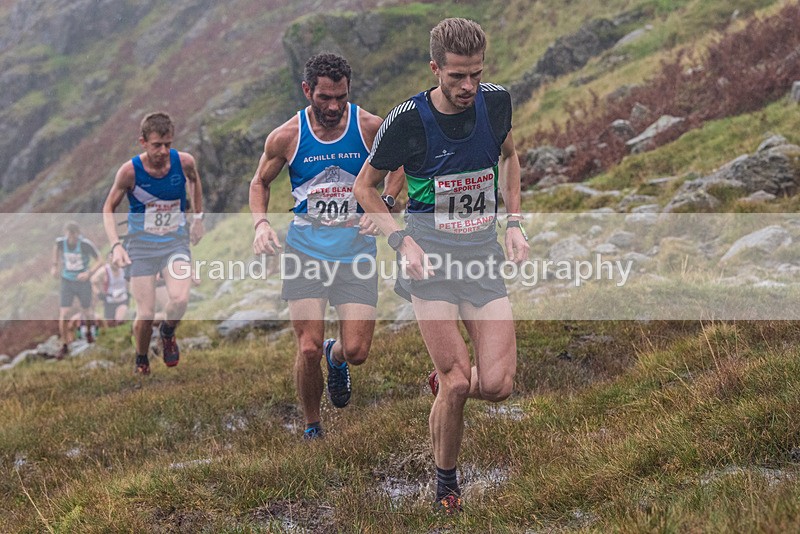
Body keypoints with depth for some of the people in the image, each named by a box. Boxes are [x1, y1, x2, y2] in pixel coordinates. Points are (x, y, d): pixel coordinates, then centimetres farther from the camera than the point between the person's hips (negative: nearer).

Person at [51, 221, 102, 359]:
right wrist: (55, 266, 8)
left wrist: (89, 273, -31)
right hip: (67, 282, 1)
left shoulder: (86, 244, -25)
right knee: (64, 314, -9)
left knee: (86, 311, 17)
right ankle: (64, 347, 6)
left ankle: (88, 331, 54)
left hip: (83, 282, -1)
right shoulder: (61, 241, -15)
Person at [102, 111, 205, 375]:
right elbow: (108, 208, -3)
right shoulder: (130, 171, -17)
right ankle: (141, 359, 26)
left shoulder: (184, 161, -12)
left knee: (180, 299, -24)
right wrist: (115, 245, -16)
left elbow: (194, 180, 14)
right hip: (141, 245, -1)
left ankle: (168, 333, 10)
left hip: (176, 242, 1)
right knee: (145, 314, -5)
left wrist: (198, 218, 16)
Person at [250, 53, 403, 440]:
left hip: (356, 251, 0)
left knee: (357, 352, -5)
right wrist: (260, 223, -7)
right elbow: (260, 181, 11)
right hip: (305, 249, 0)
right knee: (308, 349, -8)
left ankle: (336, 357, 36)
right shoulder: (286, 137, -5)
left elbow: (397, 167, 12)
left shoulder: (372, 128, -6)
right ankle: (312, 427, 17)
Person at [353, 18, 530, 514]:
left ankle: (445, 378, 28)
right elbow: (365, 185, 1)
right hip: (432, 262, -3)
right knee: (457, 385, -9)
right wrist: (403, 240, -12)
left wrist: (514, 222, 10)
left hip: (485, 259, 3)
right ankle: (447, 482, 17)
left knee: (497, 385, -8)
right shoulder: (408, 119, -13)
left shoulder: (496, 101, -2)